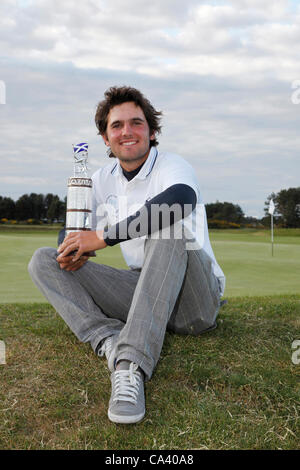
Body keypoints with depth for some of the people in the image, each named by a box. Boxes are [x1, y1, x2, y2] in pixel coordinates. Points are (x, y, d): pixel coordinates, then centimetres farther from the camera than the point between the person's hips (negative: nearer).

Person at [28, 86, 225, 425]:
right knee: (43, 260, -5)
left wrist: (105, 237, -31)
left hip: (196, 302, -5)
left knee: (168, 232, -36)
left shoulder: (172, 166, -8)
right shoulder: (103, 179, 10)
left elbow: (180, 199, -34)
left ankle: (133, 364, -43)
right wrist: (73, 251, -13)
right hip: (140, 292, 5)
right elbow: (75, 231, 13)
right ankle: (111, 342, -28)